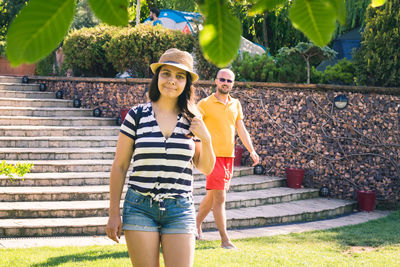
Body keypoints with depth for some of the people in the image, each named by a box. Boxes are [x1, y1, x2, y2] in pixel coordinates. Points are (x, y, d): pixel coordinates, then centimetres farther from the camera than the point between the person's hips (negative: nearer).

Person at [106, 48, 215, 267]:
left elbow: (206, 169, 13)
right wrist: (113, 213, 2)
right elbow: (119, 167, 4)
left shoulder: (192, 120, 6)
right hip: (140, 208, -1)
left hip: (180, 209, 1)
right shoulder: (137, 115, 1)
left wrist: (206, 139, -6)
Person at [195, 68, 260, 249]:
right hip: (213, 155, -6)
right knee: (220, 197, -9)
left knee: (213, 195, 16)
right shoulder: (205, 104, -4)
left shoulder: (235, 104, 13)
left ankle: (197, 224, 35)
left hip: (229, 156, 6)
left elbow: (241, 129, 17)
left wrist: (251, 150, 10)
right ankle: (225, 240, -6)